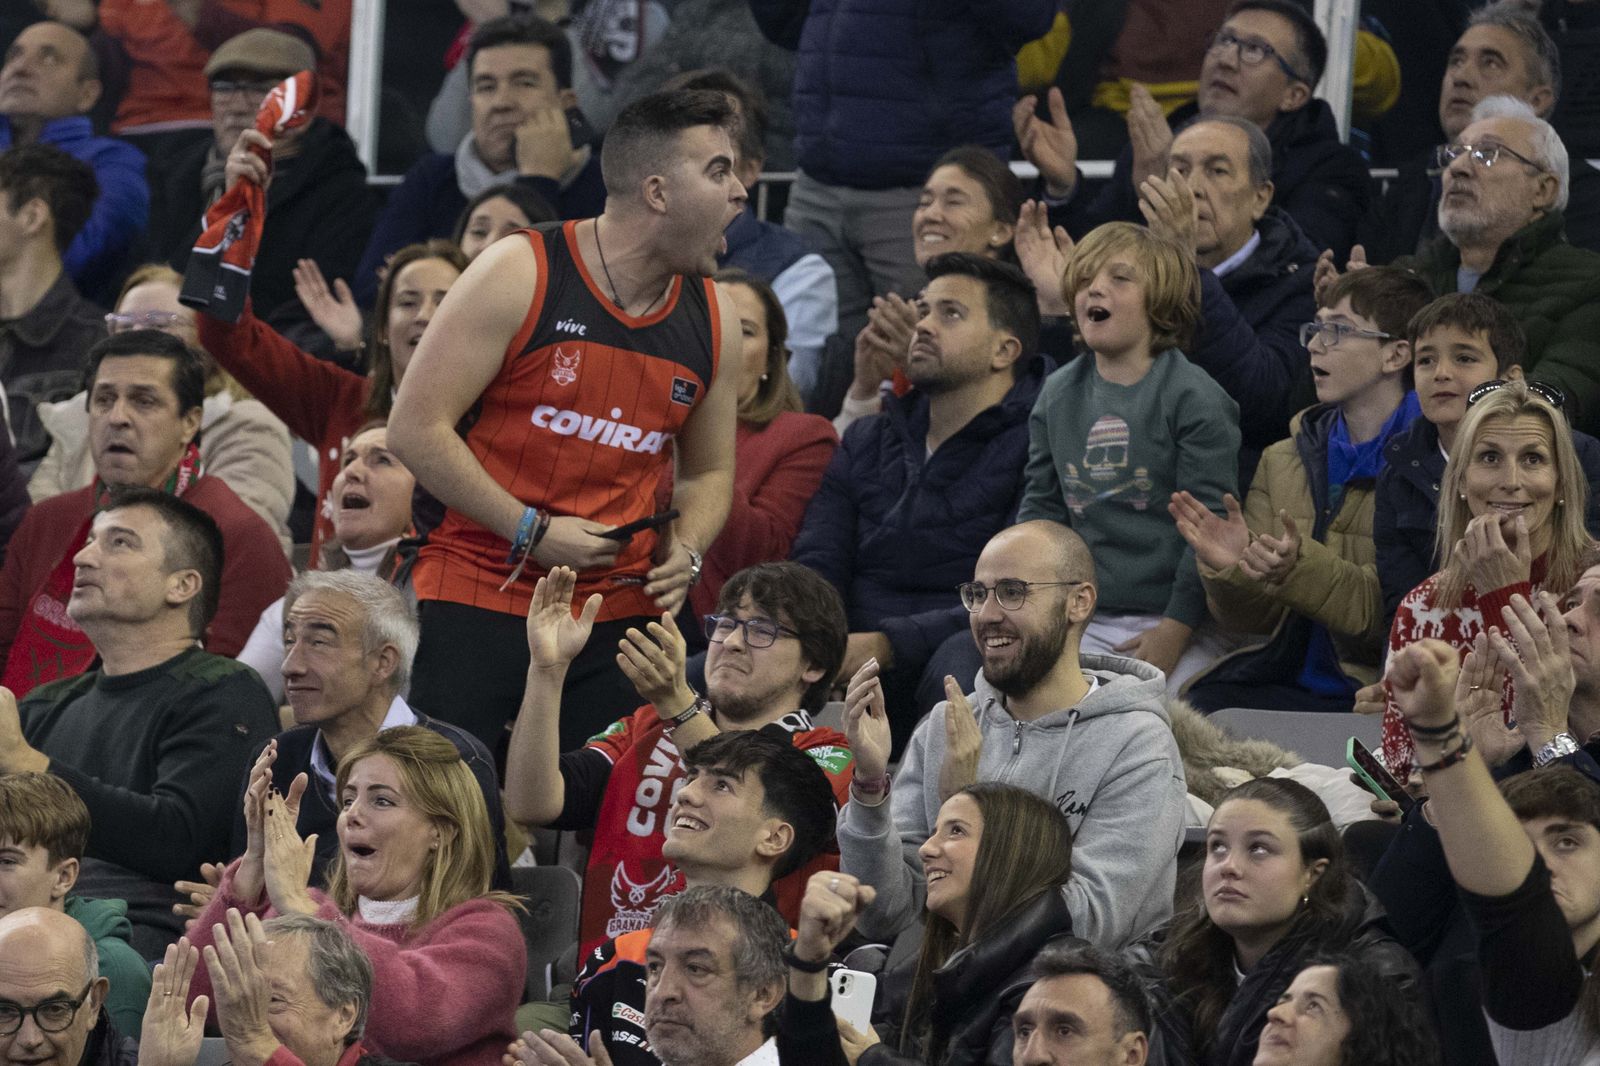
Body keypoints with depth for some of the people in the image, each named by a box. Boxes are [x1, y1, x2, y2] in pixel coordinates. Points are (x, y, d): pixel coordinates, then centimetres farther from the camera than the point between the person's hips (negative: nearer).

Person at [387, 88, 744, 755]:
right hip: (477, 598, -4)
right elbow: (415, 429, -8)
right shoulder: (520, 274, -7)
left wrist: (686, 551, 1)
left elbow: (708, 472, 24)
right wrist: (533, 532, -12)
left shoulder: (712, 320, 9)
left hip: (622, 617, 4)